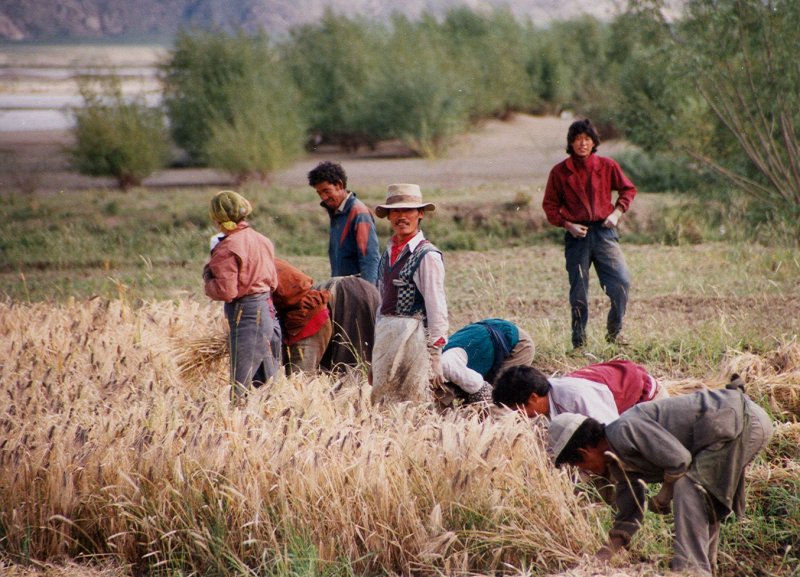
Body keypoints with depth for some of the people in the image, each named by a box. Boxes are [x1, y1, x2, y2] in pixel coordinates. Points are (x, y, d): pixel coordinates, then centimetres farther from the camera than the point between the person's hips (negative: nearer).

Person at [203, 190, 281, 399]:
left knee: (241, 386, -4)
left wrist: (208, 275, -2)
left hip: (246, 316, -8)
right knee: (269, 383, 12)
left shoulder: (228, 247, -15)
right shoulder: (262, 240, 10)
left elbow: (225, 291, -18)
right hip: (269, 312, 8)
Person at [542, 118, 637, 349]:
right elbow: (550, 205, 6)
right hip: (576, 235, -1)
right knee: (578, 292, 2)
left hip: (604, 232, 1)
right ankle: (579, 341, 11)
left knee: (622, 282, -12)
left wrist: (617, 212, 0)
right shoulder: (559, 172, 2)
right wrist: (567, 225, -8)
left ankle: (614, 331, 7)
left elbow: (628, 189, 15)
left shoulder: (607, 166, 4)